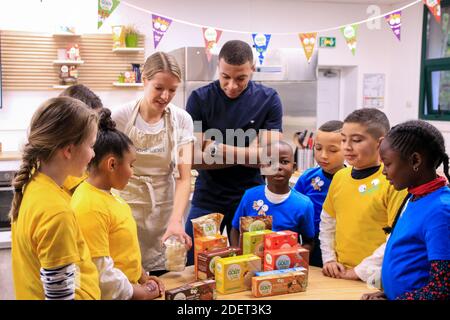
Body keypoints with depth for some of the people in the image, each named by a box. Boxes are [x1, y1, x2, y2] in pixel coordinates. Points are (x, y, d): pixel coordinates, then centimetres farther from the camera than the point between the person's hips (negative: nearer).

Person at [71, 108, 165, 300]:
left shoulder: (104, 194, 4)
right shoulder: (90, 207, -25)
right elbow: (98, 272, -24)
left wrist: (142, 277, 8)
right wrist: (136, 293, -14)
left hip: (128, 287, 8)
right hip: (113, 295, -8)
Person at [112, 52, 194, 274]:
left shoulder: (182, 120, -4)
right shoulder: (120, 118, -9)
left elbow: (184, 177, -8)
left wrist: (176, 221, -22)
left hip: (166, 213, 2)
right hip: (127, 211, -1)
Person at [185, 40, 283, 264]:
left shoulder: (268, 100, -3)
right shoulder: (200, 99, -4)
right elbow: (192, 159, -10)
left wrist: (220, 150, -20)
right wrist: (249, 155, -15)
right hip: (207, 198, 0)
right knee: (193, 264, 5)